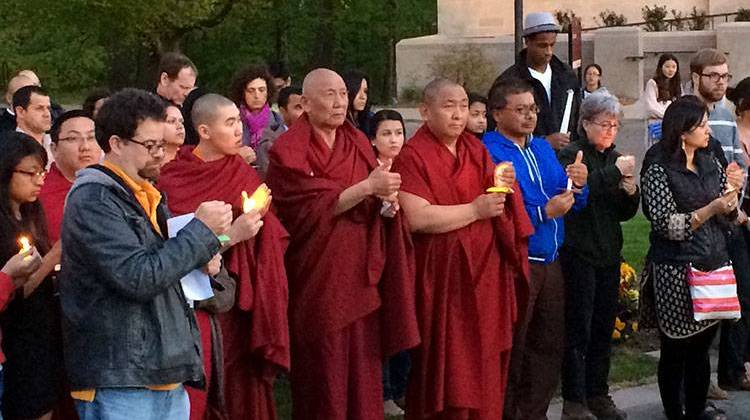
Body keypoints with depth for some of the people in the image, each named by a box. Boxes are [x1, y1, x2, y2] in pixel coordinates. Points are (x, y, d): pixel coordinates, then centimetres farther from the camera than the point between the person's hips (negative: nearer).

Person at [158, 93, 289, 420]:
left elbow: (269, 237, 7)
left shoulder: (243, 173, 8)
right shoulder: (173, 178, -6)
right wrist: (231, 235, -19)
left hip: (237, 302, 4)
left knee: (237, 386, 3)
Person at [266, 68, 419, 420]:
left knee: (362, 374, 6)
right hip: (318, 278, -5)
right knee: (324, 376, -1)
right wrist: (367, 187, -25)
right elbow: (312, 207, -18)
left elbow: (375, 200, 13)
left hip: (361, 275, 5)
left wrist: (387, 200, -10)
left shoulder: (358, 142, 11)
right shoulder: (289, 151, -8)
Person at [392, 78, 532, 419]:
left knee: (482, 361, 7)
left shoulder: (476, 149, 12)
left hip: (484, 270, 6)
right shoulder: (412, 157, -9)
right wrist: (475, 210, -15)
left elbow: (493, 202, 18)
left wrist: (505, 187, -4)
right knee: (447, 365, -2)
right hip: (441, 275, -6)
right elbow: (417, 218, -19)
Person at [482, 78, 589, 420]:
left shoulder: (543, 148, 13)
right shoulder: (489, 153, -12)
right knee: (511, 349, 2)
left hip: (549, 262, 8)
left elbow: (571, 202, 13)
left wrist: (577, 186, -8)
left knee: (549, 345, 14)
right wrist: (544, 212, -22)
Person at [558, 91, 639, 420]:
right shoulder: (572, 155, -6)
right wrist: (614, 173, -27)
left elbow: (625, 214, 18)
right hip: (578, 254, -7)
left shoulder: (614, 158, 13)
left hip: (608, 254, 7)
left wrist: (631, 192, -2)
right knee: (578, 329, -5)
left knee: (604, 327, 10)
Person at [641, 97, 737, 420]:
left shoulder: (711, 164, 9)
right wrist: (708, 211, -20)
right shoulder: (659, 171, -8)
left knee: (702, 346, 10)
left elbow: (727, 216, 14)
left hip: (714, 265, 5)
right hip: (676, 271, -5)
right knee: (676, 350, 5)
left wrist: (731, 205, -8)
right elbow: (667, 224, -14)